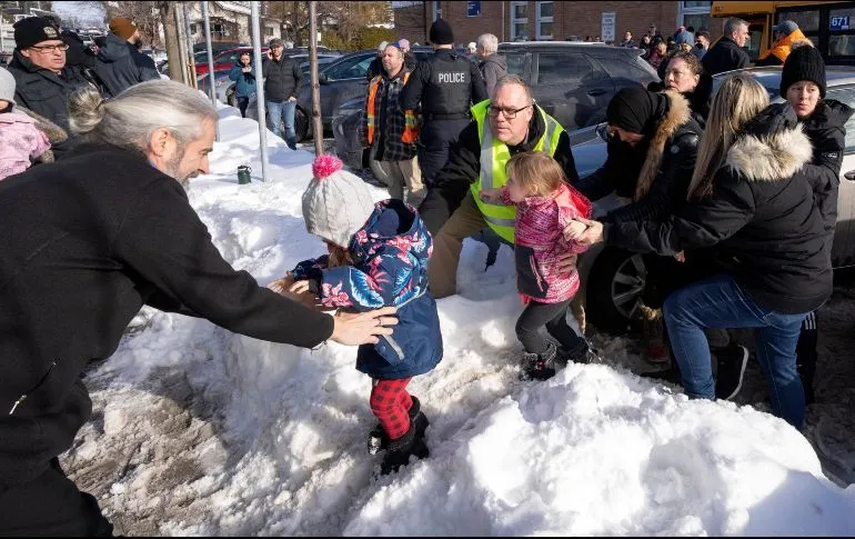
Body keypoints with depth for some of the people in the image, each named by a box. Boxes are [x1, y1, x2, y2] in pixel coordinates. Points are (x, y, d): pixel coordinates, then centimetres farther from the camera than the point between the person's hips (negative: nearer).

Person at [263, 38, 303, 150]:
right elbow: (261, 74, -14)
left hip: (288, 100, 0)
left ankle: (292, 148, 14)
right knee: (275, 128, 3)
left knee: (290, 126, 5)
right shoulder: (268, 63, 4)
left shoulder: (290, 62, 5)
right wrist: (269, 60, -12)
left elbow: (300, 77, 5)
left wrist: (294, 94, -3)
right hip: (273, 102, 1)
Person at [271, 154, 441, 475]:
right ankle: (412, 417, 51)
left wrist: (321, 285, -50)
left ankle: (403, 442, 33)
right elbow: (337, 264, 10)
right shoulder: (363, 239, -5)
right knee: (387, 386, 26)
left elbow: (375, 291, -51)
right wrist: (302, 275, -4)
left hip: (405, 342, -9)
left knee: (382, 400, 8)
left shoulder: (392, 252, -36)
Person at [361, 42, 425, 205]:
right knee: (394, 184, 17)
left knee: (414, 185, 0)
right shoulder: (375, 83, 14)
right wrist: (365, 135, 14)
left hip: (405, 144, -6)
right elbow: (367, 111, 18)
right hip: (384, 145, 6)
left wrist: (420, 137, -15)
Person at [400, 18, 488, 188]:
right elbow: (482, 100, -1)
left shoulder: (425, 67, -6)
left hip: (436, 129, -3)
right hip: (463, 128, 3)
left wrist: (422, 110, 11)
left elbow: (407, 103, -9)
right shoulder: (469, 66, 3)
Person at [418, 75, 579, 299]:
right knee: (443, 230, -3)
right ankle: (440, 295, 17)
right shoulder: (477, 131, -34)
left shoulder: (553, 137, -31)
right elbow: (449, 186, -38)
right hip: (486, 204, 1)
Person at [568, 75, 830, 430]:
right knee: (780, 367, 24)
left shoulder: (743, 178, -27)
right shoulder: (777, 157, 1)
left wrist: (606, 233, -28)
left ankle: (701, 402, 13)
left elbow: (678, 232, -28)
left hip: (776, 292, -9)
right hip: (808, 282, 9)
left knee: (679, 309, 1)